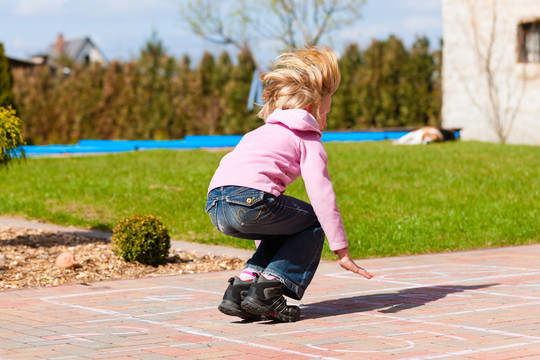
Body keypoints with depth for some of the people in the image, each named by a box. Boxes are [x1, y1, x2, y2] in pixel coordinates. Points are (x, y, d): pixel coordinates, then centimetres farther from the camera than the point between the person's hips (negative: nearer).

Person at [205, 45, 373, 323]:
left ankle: (241, 288, 15)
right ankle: (267, 291, 0)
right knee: (314, 224, 15)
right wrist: (341, 250, 3)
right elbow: (321, 193, 1)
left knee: (286, 226, 30)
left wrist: (265, 250, 49)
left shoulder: (261, 133, 37)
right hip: (250, 200, -8)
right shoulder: (308, 139, 13)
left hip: (215, 208, 8)